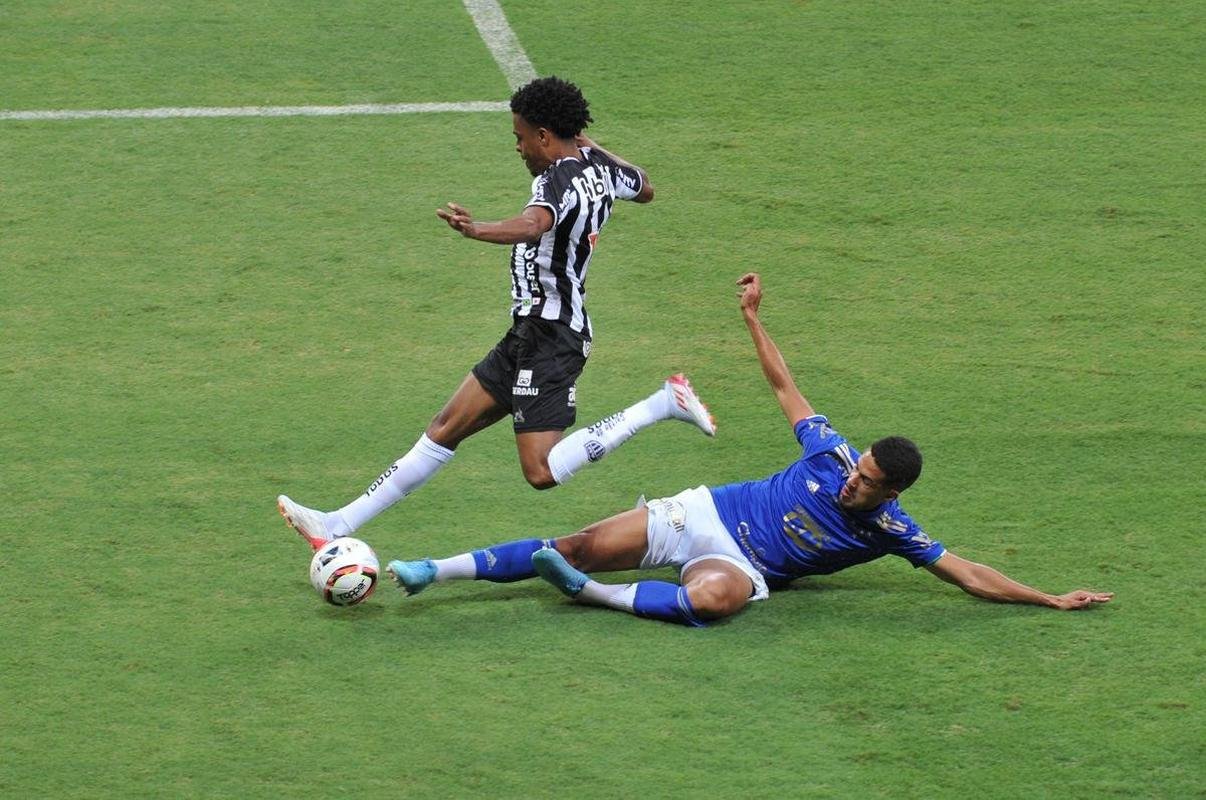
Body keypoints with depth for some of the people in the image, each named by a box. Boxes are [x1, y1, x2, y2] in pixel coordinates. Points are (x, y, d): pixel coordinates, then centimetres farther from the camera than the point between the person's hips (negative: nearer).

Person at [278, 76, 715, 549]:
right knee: (447, 429, 10)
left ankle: (662, 405, -9)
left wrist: (477, 231, -60)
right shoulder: (600, 168, 8)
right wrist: (589, 148, 39)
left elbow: (534, 224, -43)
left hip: (546, 335, -10)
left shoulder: (558, 179, -19)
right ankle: (338, 526, 13)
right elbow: (644, 189, 31)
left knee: (542, 471, -15)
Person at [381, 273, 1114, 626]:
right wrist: (753, 318, 11)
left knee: (716, 596, -42)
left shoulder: (891, 531, -10)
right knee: (575, 548, -10)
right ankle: (434, 571, -7)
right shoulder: (831, 452, -5)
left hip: (741, 564, -3)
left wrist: (1053, 599, -17)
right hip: (706, 514, 3)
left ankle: (592, 594, -29)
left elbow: (970, 573, -9)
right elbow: (785, 387, 10)